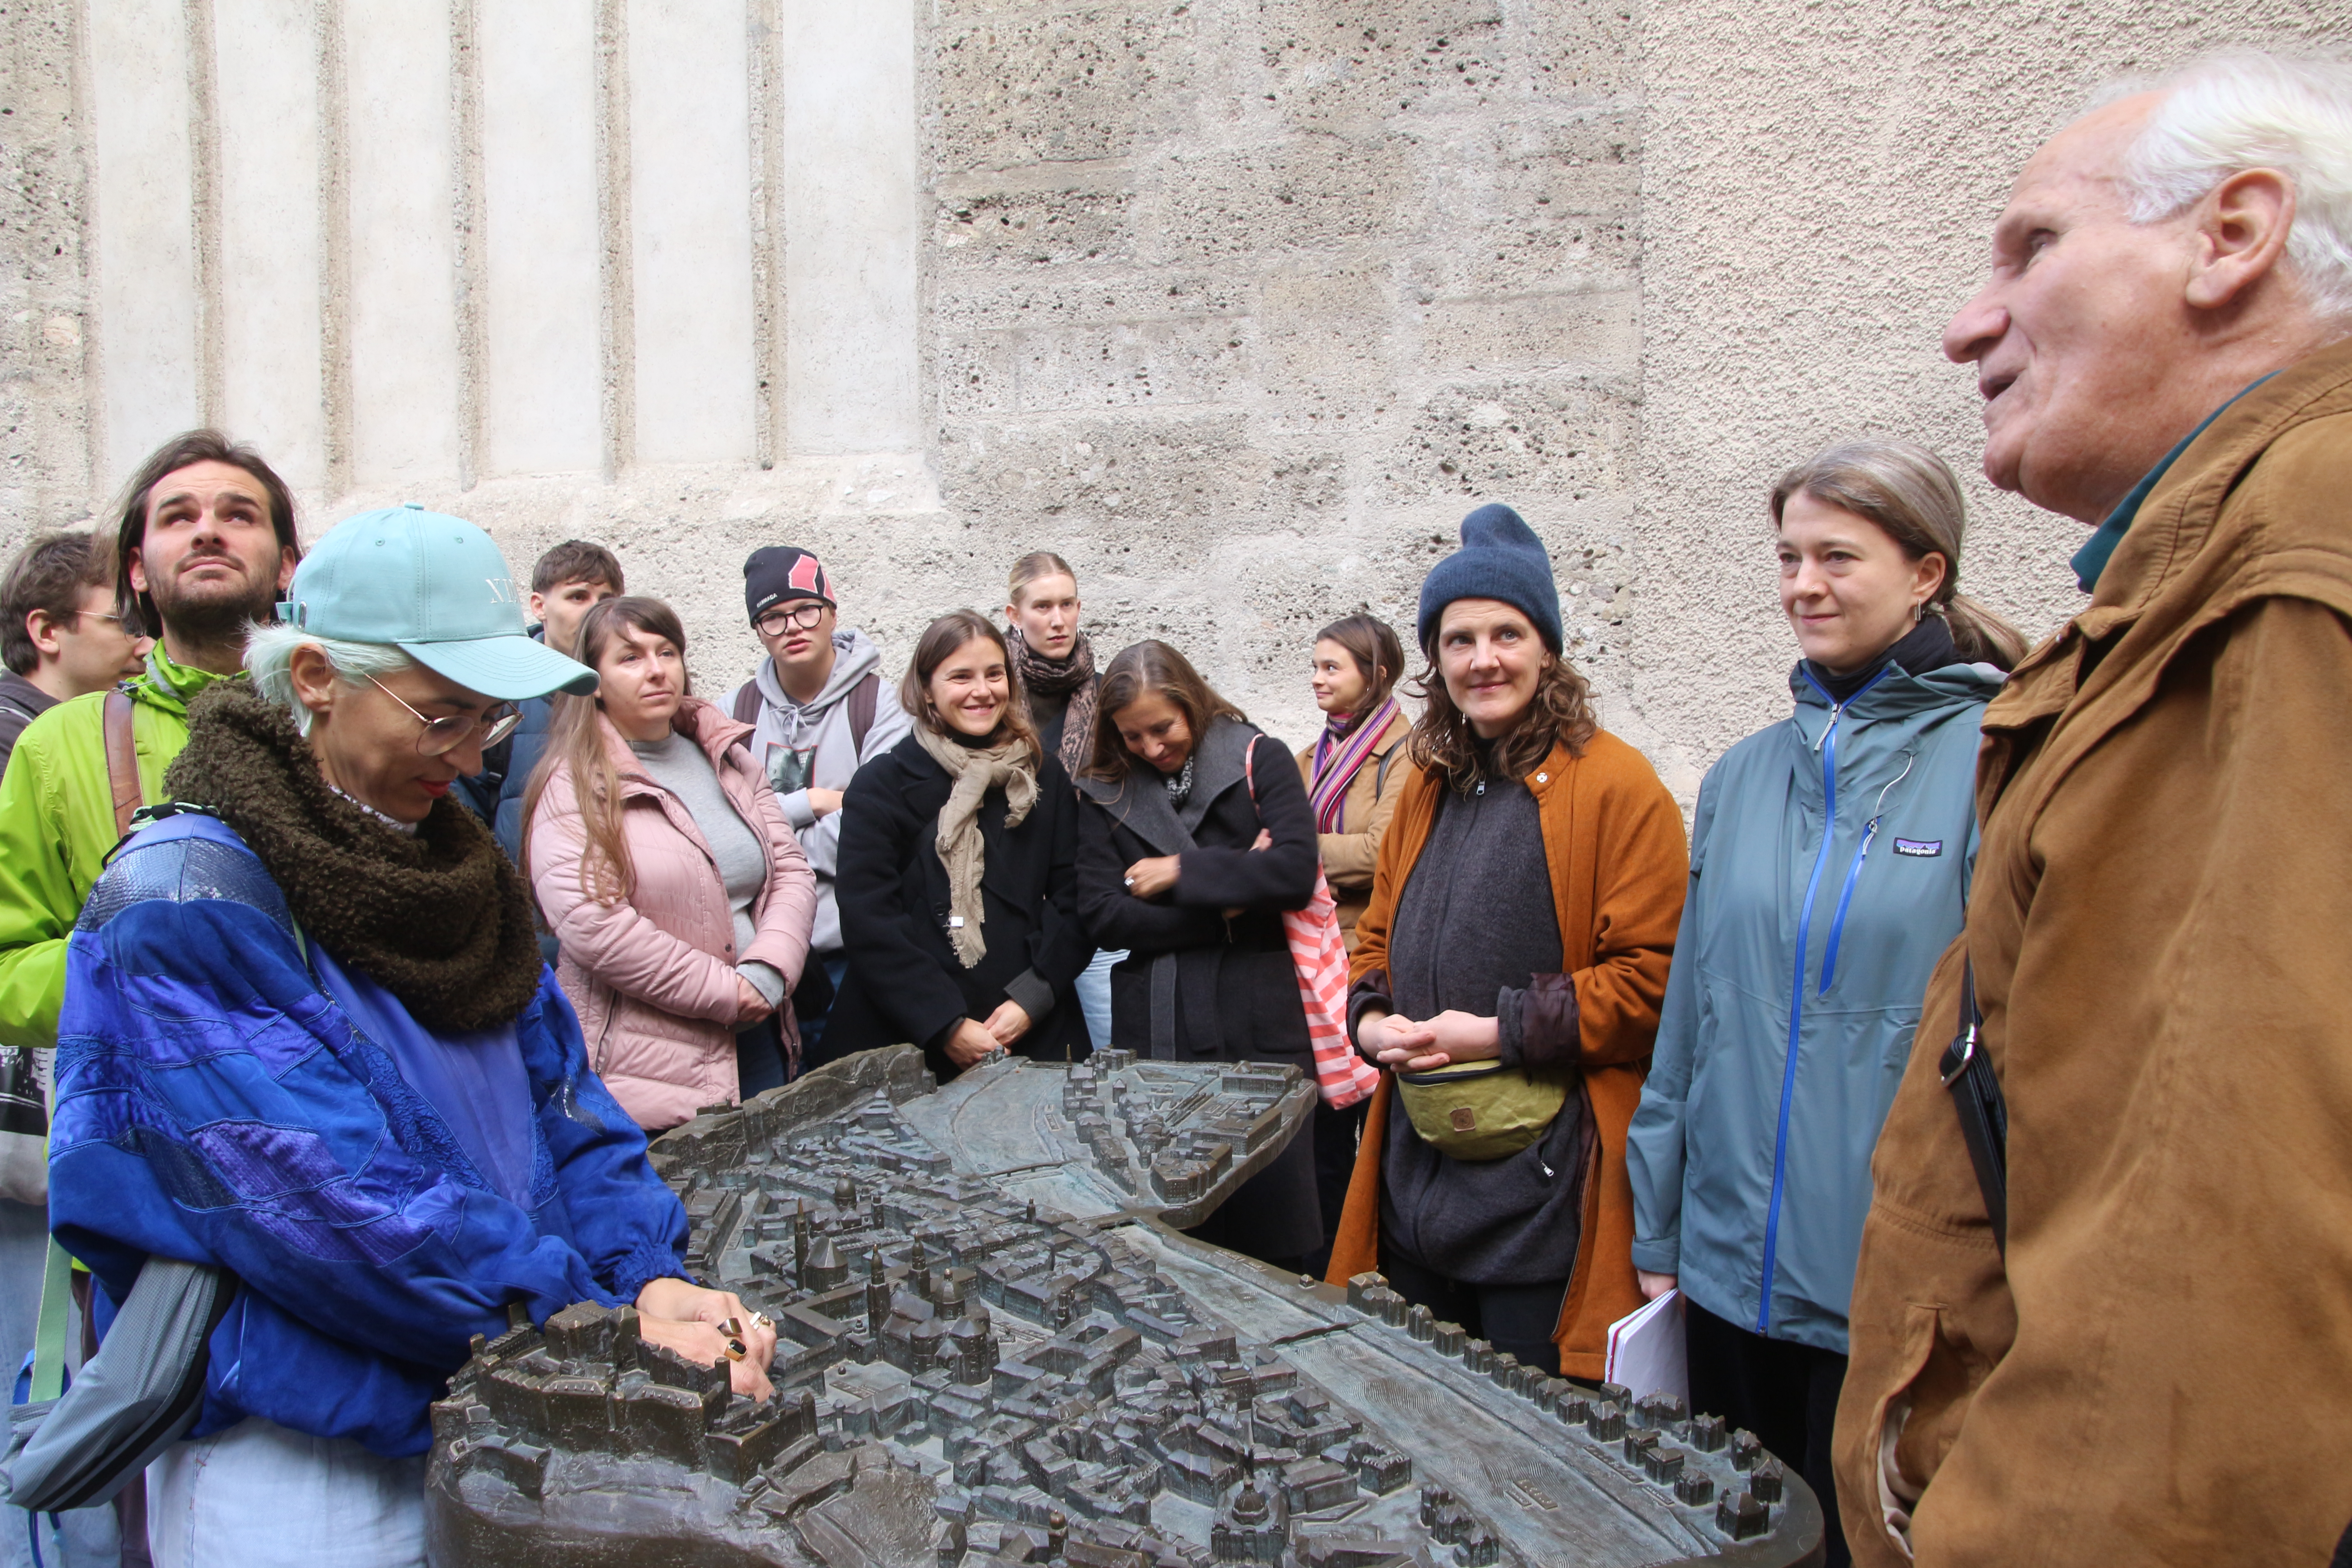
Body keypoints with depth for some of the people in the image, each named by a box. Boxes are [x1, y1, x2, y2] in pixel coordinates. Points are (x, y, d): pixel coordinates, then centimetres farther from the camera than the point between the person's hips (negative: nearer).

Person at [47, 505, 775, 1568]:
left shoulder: (451, 865, 7)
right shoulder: (184, 904, -17)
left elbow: (559, 1100, 4)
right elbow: (341, 1201, -23)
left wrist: (651, 1278, -11)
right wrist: (606, 1329, -23)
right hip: (297, 1464, -6)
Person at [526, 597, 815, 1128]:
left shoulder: (730, 760, 11)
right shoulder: (573, 785, -8)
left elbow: (792, 871, 7)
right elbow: (590, 925, -19)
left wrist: (765, 974, -11)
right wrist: (724, 991, -16)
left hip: (757, 1040, 6)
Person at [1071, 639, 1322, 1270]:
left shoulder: (1259, 760, 3)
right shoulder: (1105, 795, 10)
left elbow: (1296, 870, -11)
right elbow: (1104, 917, -1)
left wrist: (1181, 875, -8)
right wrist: (1226, 904, -7)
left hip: (1261, 1027, -2)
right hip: (1155, 1033, 2)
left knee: (1273, 1231, 2)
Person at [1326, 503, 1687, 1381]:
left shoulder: (1616, 787, -8)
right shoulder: (1427, 787, 14)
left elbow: (1649, 976, -13)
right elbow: (1378, 938, 21)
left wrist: (1502, 1031, -18)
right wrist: (1372, 1020, 0)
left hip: (1544, 1185, -6)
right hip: (1416, 1173, 7)